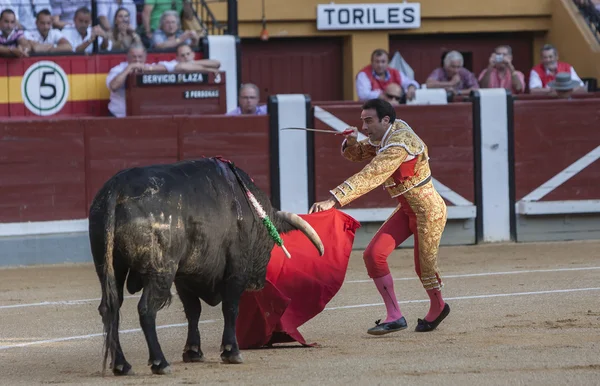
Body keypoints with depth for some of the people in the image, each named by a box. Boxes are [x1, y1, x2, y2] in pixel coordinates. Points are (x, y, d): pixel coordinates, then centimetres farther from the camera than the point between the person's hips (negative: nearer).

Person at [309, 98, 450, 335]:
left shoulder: (399, 145, -28)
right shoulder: (384, 136, 1)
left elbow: (369, 178, -36)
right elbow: (355, 154, 15)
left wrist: (334, 200, -41)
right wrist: (351, 142, -10)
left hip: (429, 211, -9)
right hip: (406, 210, 9)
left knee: (424, 267, 3)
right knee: (373, 255, -4)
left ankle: (437, 309, 34)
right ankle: (395, 317, 2)